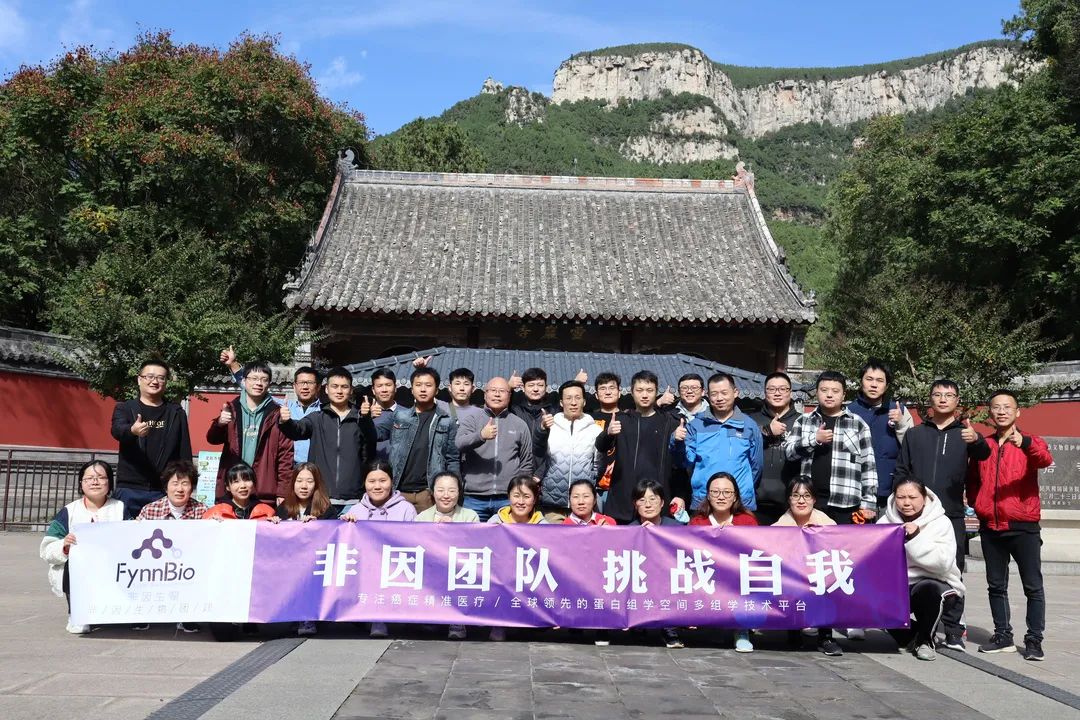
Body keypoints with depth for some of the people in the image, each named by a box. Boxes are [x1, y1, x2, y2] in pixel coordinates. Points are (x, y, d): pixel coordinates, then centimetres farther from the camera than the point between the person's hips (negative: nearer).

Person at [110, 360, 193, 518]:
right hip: (129, 488, 0)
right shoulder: (124, 408, 8)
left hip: (165, 490, 0)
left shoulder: (177, 413, 10)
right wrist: (132, 430, -37)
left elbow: (185, 452, 8)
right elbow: (117, 430, -14)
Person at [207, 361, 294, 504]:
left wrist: (282, 492, -6)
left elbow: (285, 453, 0)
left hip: (265, 495, -2)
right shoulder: (232, 409, 9)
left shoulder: (277, 414, 3)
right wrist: (220, 423, -26)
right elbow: (213, 438, -3)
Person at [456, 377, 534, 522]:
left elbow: (527, 463, 15)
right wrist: (481, 435, -30)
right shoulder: (471, 420, 8)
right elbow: (459, 444, -12)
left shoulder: (520, 424, 12)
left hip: (508, 499, 1)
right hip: (473, 498, -1)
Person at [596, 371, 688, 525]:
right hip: (622, 499, 1)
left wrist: (681, 495, -5)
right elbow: (601, 448, -7)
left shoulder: (669, 423, 7)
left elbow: (679, 463, 5)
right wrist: (608, 433, -29)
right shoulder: (620, 420, 9)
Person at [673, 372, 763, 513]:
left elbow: (756, 465, 9)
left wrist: (744, 490, 12)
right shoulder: (696, 425, 3)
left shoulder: (749, 425, 3)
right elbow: (687, 461, 0)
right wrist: (678, 443, -17)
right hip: (702, 502, 0)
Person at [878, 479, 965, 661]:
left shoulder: (940, 522, -5)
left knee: (929, 589, -37)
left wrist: (916, 538, -24)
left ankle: (925, 640, -6)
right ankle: (910, 637, 8)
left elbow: (943, 564, -18)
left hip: (935, 584, -3)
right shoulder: (885, 521, 5)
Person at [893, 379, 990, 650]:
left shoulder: (965, 433, 7)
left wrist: (976, 440, -37)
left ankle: (953, 633, 3)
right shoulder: (915, 434, 14)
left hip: (952, 516, -2)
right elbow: (900, 472, 12)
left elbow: (983, 455, -15)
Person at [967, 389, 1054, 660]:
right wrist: (978, 506, 6)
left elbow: (1045, 460, -24)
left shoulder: (1029, 443, -1)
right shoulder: (982, 445, 10)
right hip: (990, 528, 4)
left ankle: (1034, 640, 7)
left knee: (1033, 586, 0)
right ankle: (1003, 636, 19)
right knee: (996, 586, 10)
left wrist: (1024, 442, -42)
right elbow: (973, 481, 20)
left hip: (1023, 526, -4)